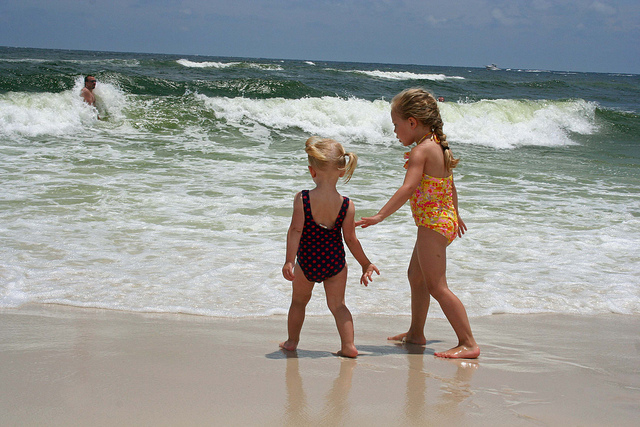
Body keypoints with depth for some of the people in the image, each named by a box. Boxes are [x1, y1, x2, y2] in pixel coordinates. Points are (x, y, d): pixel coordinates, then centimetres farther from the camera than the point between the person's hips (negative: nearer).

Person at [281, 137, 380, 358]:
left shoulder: (302, 199, -14)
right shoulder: (347, 205, -11)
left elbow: (295, 231, -16)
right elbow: (351, 239, -6)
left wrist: (289, 261, -13)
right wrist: (366, 264, 6)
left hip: (307, 260, 0)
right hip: (335, 262, 1)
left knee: (299, 300, 21)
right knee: (337, 304, 13)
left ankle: (292, 341, 34)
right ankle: (348, 344, 2)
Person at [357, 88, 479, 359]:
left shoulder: (420, 151, -17)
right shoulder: (439, 146, 12)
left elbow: (408, 188, -29)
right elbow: (450, 185, 23)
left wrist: (380, 216, -33)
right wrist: (455, 215, 37)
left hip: (433, 223, -10)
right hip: (446, 219, 10)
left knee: (436, 286, -10)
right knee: (416, 275, 22)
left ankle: (468, 343, -11)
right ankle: (416, 333, 34)